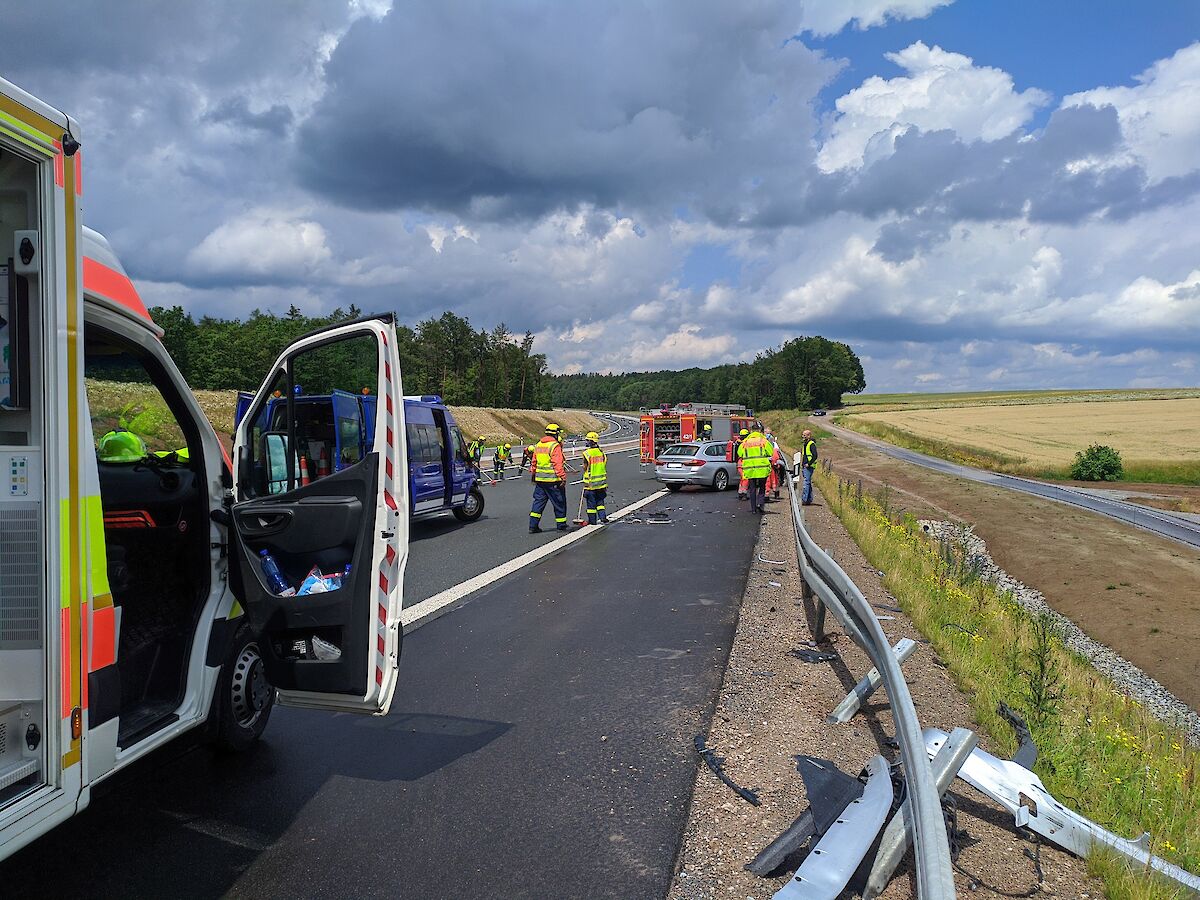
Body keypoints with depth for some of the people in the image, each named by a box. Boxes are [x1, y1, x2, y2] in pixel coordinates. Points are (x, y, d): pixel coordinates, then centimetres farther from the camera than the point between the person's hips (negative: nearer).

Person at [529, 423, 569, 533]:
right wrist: (563, 478, -18)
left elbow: (534, 462, 18)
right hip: (553, 480, -7)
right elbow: (558, 464, -19)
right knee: (559, 503, 6)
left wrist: (533, 474, 28)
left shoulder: (538, 445, 11)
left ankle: (533, 526, 4)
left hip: (540, 480, 7)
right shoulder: (555, 446, -13)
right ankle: (561, 525, 15)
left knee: (538, 501, 10)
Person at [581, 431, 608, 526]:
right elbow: (605, 467, 7)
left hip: (590, 482, -5)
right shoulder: (602, 452, 3)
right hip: (601, 482, 5)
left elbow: (585, 468, -10)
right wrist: (606, 482, 16)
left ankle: (592, 520, 10)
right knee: (600, 501, 16)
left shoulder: (587, 453, -14)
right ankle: (603, 517, 7)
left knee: (591, 502, 5)